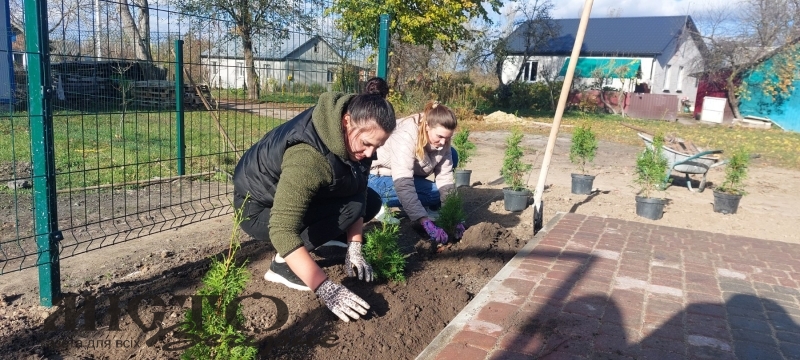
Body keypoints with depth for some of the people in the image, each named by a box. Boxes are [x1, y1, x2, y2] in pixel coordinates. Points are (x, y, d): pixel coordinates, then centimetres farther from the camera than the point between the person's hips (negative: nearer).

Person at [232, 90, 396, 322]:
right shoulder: (307, 157, -39)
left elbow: (357, 191, -5)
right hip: (258, 209, -8)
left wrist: (354, 249, -14)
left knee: (371, 201, 0)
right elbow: (282, 230, -44)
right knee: (350, 205, -26)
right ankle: (283, 264, -14)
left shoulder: (353, 137, -14)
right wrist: (326, 289, -47)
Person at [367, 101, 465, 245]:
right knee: (435, 193, -22)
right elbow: (403, 184, -42)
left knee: (452, 156, -6)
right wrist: (426, 223, -48)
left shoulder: (441, 140, -14)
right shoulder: (405, 136, -35)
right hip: (379, 177, -7)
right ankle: (383, 203, -8)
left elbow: (445, 179, -15)